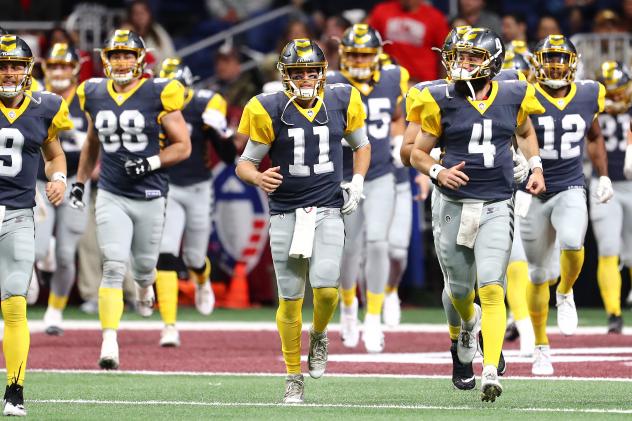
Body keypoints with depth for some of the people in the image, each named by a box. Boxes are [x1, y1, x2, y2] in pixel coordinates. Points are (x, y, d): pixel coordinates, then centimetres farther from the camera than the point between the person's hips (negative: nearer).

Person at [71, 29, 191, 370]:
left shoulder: (159, 95, -8)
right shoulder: (95, 96, 4)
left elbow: (183, 147, -4)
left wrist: (152, 162, -19)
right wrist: (80, 181, 20)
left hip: (149, 197, -1)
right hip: (111, 197, 1)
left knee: (144, 265, 15)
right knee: (113, 268, -12)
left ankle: (145, 289, 54)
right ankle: (109, 344, -16)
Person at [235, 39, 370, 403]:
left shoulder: (341, 102, 0)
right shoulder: (270, 111, -7)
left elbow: (361, 144, 18)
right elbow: (246, 163, -1)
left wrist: (357, 182, 4)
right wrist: (259, 178, -23)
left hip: (328, 210, 1)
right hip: (286, 213, -1)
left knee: (326, 288, -16)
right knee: (290, 298, 2)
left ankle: (319, 336, 18)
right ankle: (294, 376, 17)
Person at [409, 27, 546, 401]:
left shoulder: (513, 97, 1)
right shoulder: (443, 101, -4)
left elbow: (525, 132, 24)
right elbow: (418, 153, 3)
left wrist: (536, 166, 11)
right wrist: (437, 172, -16)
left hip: (496, 206, -1)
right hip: (455, 205, 1)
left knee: (492, 289, -14)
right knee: (459, 287, 15)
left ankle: (491, 373, -18)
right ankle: (469, 322, 52)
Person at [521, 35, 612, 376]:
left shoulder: (587, 96, 1)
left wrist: (603, 176, 12)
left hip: (570, 190, 1)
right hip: (533, 194, -1)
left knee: (572, 243, -30)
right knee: (539, 275, 6)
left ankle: (565, 294, 3)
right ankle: (541, 348, 23)